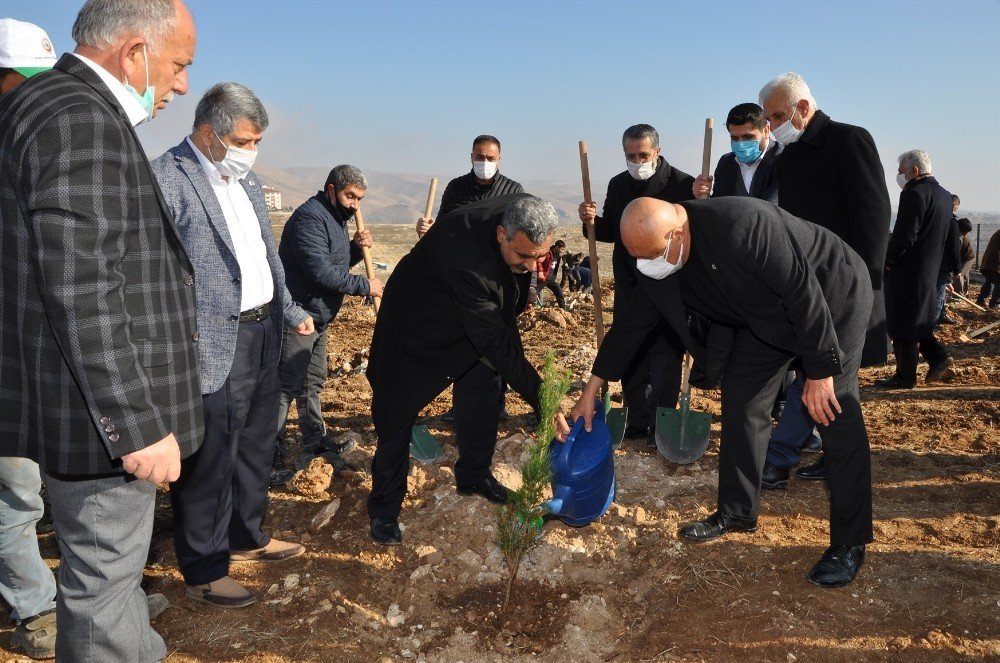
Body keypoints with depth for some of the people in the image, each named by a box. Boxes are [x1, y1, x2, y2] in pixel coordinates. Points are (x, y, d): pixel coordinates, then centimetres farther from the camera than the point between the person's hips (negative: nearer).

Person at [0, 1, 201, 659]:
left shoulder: (68, 107, 13)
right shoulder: (79, 118, -19)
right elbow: (78, 292, -25)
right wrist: (136, 425, -23)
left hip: (102, 406, 11)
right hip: (98, 412, -11)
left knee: (116, 563, 24)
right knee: (103, 580, 5)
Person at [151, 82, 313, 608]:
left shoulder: (246, 180, 14)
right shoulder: (166, 179, -13)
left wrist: (290, 311, 21)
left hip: (263, 334, 9)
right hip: (215, 345, -8)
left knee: (255, 446, 20)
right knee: (209, 460, 2)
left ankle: (246, 538, 39)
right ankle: (203, 570, 19)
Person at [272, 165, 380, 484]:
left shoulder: (336, 219, 15)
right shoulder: (309, 218, -18)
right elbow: (321, 271, -26)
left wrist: (356, 248, 0)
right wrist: (365, 286, -17)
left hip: (319, 318, 10)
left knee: (313, 383, 20)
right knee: (285, 387, -7)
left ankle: (315, 441, 33)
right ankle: (270, 458, -1)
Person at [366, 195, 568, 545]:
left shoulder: (521, 213, -22)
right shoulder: (466, 260, -44)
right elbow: (494, 343, -39)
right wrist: (541, 398, -37)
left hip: (478, 315, 7)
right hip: (417, 325, -7)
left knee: (482, 391, 10)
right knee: (397, 412, -2)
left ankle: (473, 476, 30)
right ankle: (385, 508, 12)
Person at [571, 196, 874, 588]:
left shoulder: (740, 225, -38)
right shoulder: (655, 262, -14)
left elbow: (803, 291, -32)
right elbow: (634, 320, -2)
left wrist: (820, 370, -25)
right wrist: (593, 388, 1)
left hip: (832, 298, -7)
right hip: (766, 315, 7)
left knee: (836, 418, -10)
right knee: (740, 399, 5)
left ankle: (849, 544, 2)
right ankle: (738, 513, 21)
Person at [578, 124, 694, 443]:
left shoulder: (681, 184, -10)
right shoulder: (617, 185, 8)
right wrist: (592, 221, -5)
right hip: (628, 285, 6)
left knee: (664, 356, 0)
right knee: (630, 356, 11)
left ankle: (661, 425, 10)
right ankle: (638, 420, 23)